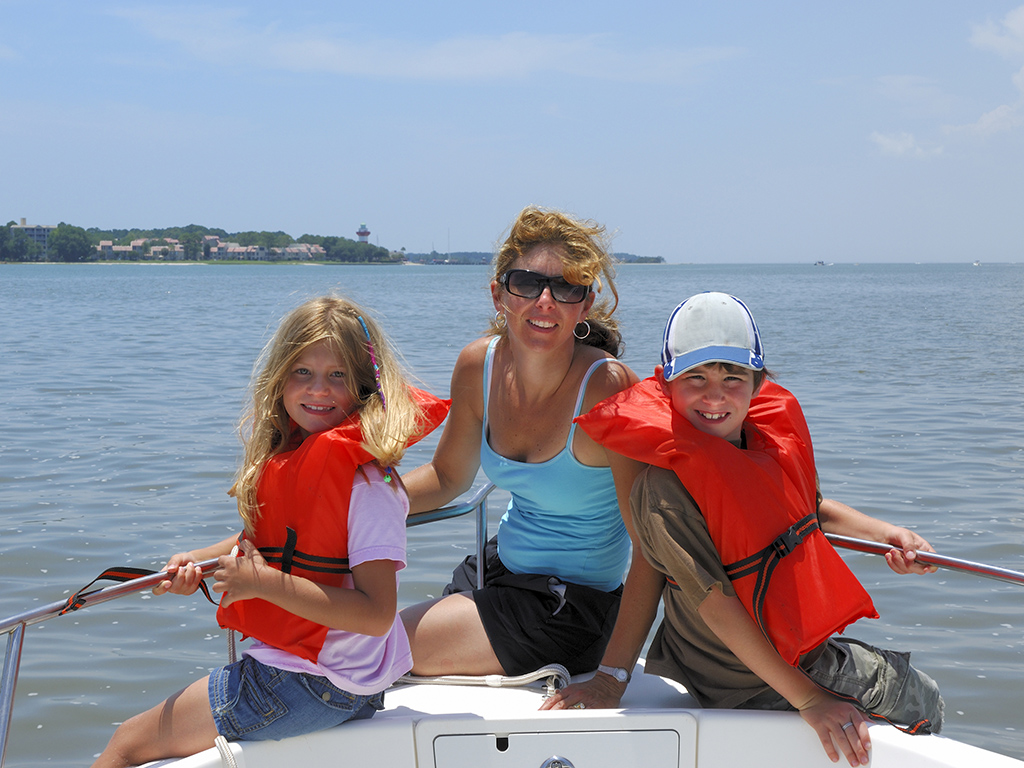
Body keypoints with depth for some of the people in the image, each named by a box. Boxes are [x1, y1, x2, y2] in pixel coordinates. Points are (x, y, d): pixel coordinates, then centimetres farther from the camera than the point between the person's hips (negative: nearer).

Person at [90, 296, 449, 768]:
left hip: (316, 687, -9)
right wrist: (197, 561, 3)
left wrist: (265, 583, -25)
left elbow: (376, 613, -26)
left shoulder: (366, 481, -22)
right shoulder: (289, 456, 5)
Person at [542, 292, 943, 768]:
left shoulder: (772, 438, -8)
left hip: (805, 651, 7)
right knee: (919, 702, 9)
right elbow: (716, 606, -29)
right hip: (742, 687, -7)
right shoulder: (664, 487, -30)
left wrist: (884, 534, -3)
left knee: (925, 703, 28)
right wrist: (808, 700, -27)